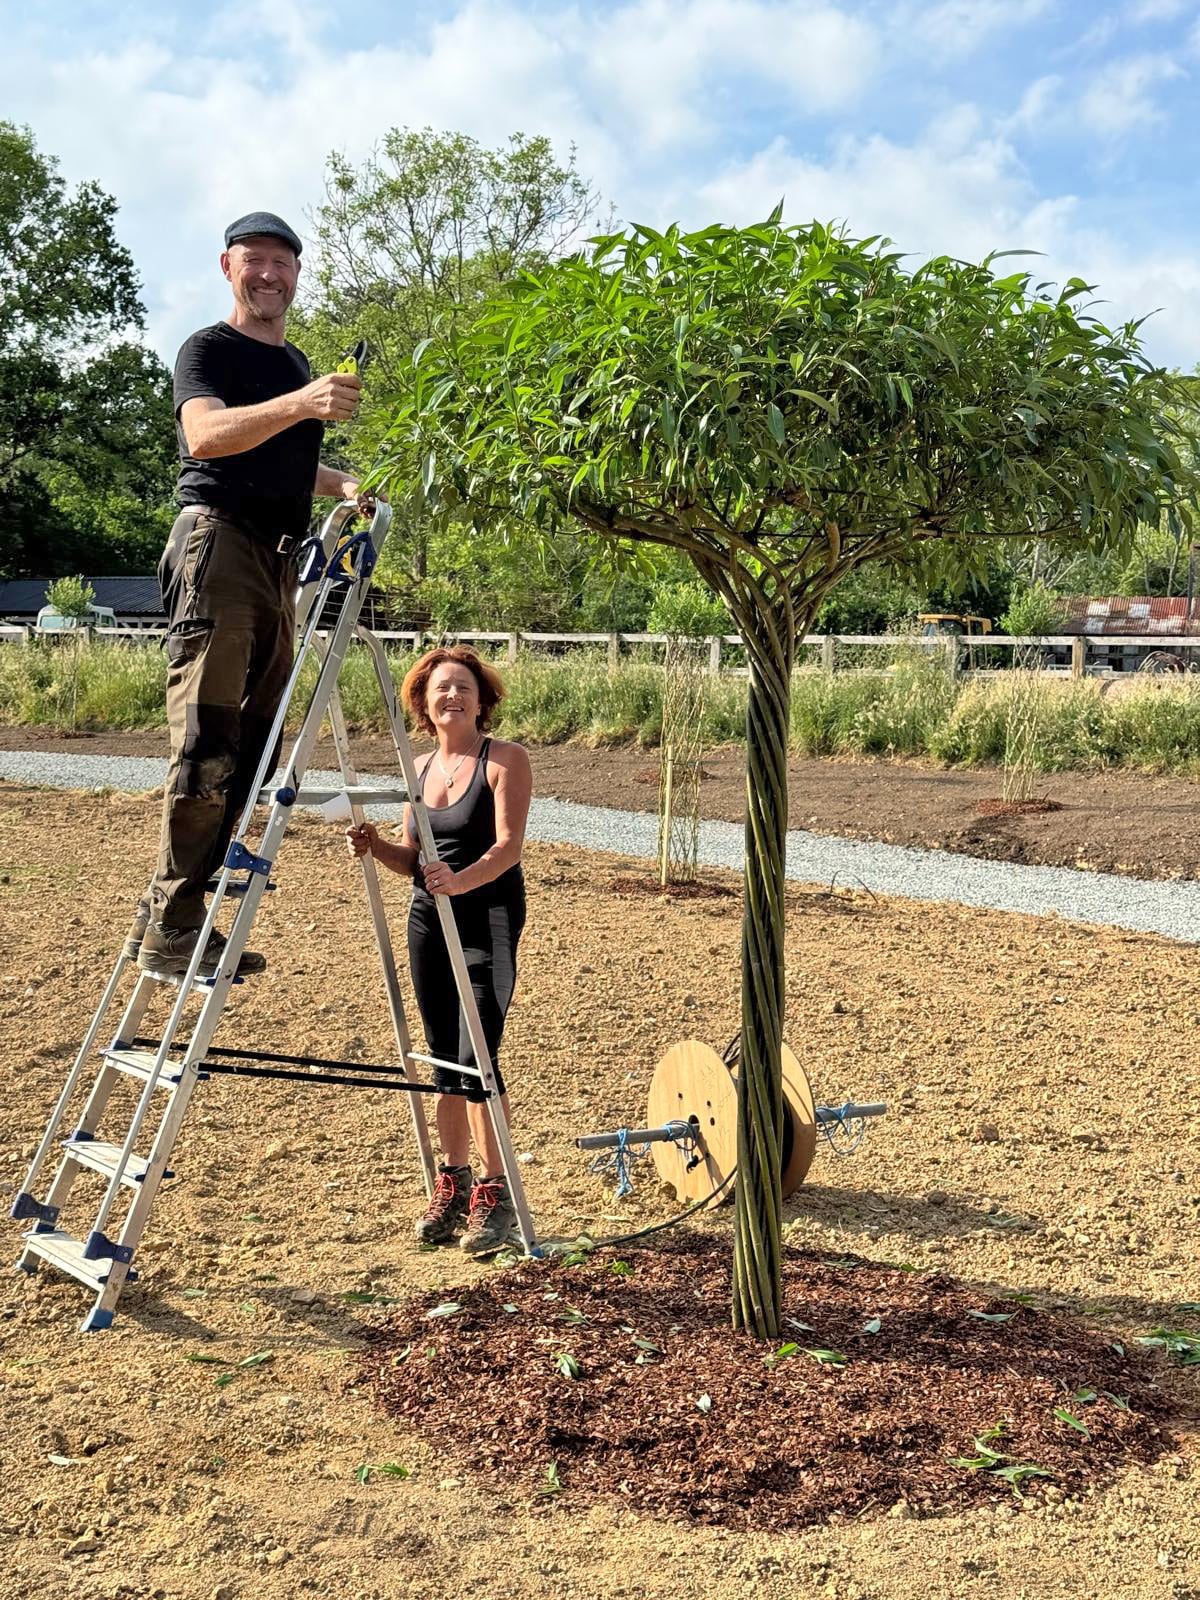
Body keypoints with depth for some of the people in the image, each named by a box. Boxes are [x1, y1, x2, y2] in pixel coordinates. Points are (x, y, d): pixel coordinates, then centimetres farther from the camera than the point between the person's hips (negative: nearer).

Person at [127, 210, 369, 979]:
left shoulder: (297, 364, 23)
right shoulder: (209, 349, -1)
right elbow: (205, 435, -22)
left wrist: (343, 484, 17)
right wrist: (300, 404, -37)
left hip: (278, 558, 8)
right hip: (219, 543, -8)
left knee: (250, 748, 5)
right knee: (207, 742, -15)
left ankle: (168, 915, 10)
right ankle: (171, 926, -12)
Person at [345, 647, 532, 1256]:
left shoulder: (505, 759, -7)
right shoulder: (420, 768, 12)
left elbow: (507, 846, -18)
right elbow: (414, 858, 16)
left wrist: (460, 880, -34)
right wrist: (376, 847, -4)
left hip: (488, 920, -6)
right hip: (429, 922, 6)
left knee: (475, 1057, -12)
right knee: (444, 1060, 11)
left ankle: (496, 1195, -2)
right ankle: (453, 1184, 23)